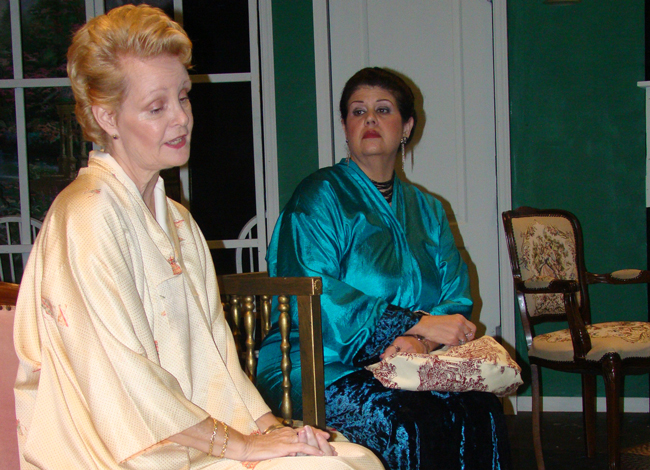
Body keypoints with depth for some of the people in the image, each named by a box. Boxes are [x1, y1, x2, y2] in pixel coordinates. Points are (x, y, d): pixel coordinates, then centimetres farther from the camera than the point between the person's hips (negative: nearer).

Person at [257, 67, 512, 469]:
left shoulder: (427, 210, 19)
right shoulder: (321, 196, 0)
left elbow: (456, 301, 9)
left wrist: (420, 342, -16)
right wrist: (417, 323, -17)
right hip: (318, 367, -4)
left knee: (481, 409, -24)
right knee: (407, 421, -32)